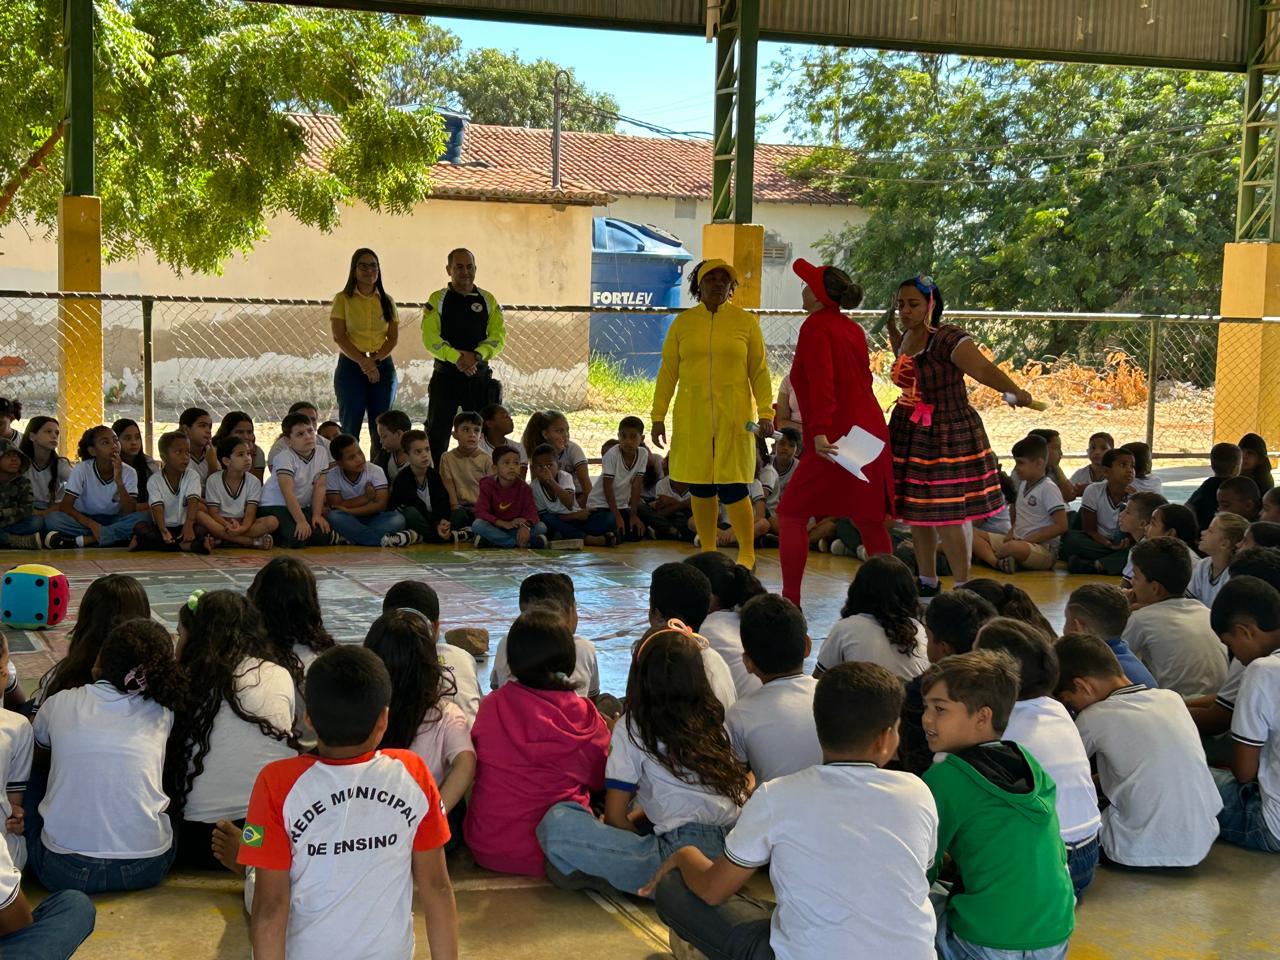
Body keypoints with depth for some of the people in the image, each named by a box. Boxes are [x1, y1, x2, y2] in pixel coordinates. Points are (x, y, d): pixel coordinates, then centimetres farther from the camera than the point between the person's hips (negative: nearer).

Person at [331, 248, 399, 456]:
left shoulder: (387, 301, 13)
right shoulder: (343, 299, 4)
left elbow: (394, 337, 6)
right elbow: (339, 337, -5)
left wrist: (375, 359, -12)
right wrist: (363, 362, -17)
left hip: (383, 367, 3)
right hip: (350, 367, -2)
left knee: (381, 429, 0)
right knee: (351, 426, -4)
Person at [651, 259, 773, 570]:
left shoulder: (746, 322, 4)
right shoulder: (683, 322, 7)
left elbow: (759, 371, 4)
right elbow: (667, 372, 8)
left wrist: (765, 412, -6)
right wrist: (658, 416, 3)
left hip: (734, 417, -2)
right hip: (693, 418, 2)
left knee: (732, 488, -5)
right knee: (700, 488, 6)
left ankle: (747, 553, 13)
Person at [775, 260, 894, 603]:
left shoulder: (816, 327, -11)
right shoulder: (852, 328, 13)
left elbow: (821, 382, -23)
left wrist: (819, 431, -30)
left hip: (835, 438, -8)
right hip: (869, 430, 8)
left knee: (792, 513, -1)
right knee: (868, 517, 14)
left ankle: (790, 599, -4)